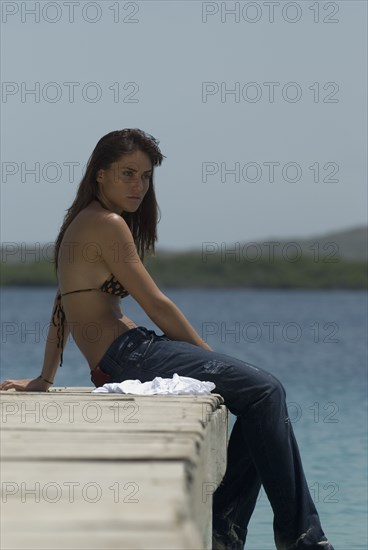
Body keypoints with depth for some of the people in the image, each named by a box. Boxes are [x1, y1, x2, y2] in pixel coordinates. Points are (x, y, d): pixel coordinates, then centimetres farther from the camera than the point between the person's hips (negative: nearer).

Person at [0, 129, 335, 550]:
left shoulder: (82, 223, 20)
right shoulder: (108, 224, -10)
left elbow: (63, 308, 24)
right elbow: (157, 306, -11)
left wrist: (44, 380, 27)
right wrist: (212, 358, -1)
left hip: (108, 365, 10)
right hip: (127, 354, -10)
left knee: (262, 397, 8)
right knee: (265, 392, -16)